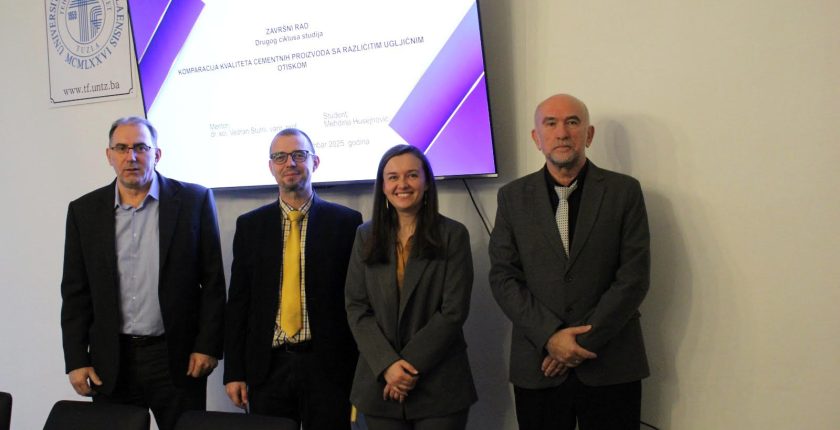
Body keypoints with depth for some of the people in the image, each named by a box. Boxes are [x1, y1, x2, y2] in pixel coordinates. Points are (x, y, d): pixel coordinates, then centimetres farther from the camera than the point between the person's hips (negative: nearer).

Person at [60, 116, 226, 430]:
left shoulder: (194, 201, -1)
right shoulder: (84, 211, 6)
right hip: (109, 363, 2)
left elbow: (213, 281, 0)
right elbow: (75, 292, 7)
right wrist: (76, 360, 1)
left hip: (177, 358, -2)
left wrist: (208, 345, -5)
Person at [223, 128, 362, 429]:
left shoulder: (346, 222, -1)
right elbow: (238, 300, 7)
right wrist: (234, 371, 3)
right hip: (267, 367, 2)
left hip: (327, 366, -2)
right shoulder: (249, 225, 7)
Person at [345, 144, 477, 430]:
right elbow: (356, 308, 1)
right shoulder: (366, 236, 7)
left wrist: (410, 366, -13)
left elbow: (453, 312, -7)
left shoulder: (452, 235, -1)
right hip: (380, 385, 2)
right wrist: (388, 365, -11)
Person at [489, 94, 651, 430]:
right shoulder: (513, 197, 6)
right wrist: (550, 336, -11)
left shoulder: (624, 191, 1)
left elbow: (634, 277, -5)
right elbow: (503, 277, 1)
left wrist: (584, 342, -10)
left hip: (610, 368, -1)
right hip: (537, 368, 1)